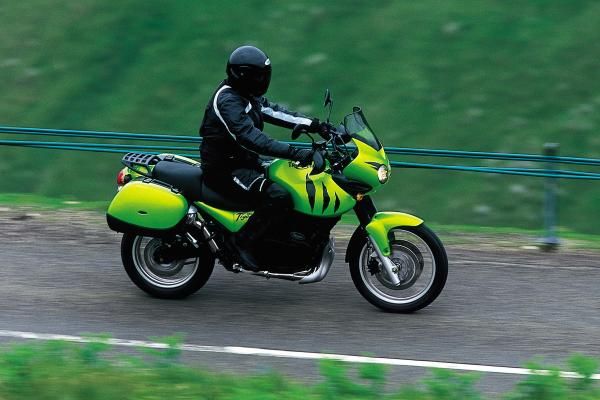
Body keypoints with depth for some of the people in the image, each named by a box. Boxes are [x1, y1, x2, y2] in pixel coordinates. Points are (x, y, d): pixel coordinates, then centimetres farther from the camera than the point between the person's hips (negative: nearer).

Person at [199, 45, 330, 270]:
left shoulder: (248, 96, 11)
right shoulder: (228, 101, -22)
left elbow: (274, 112, 11)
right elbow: (251, 138, -33)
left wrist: (315, 125, 0)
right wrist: (294, 153, -39)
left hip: (244, 163, 11)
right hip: (226, 170, -11)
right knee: (279, 197, -29)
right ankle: (244, 241, -17)